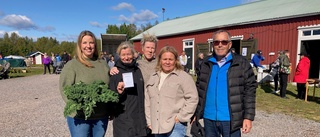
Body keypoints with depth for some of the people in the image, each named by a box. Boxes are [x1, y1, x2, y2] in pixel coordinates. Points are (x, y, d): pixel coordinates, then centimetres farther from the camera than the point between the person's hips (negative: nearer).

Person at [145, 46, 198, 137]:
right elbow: (147, 100, 13)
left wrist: (181, 117, -11)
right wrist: (149, 121, 9)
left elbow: (192, 98, -10)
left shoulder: (184, 77, -5)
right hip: (157, 126, 6)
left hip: (175, 125, -5)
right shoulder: (153, 78, 12)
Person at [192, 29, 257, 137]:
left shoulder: (241, 63, -5)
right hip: (209, 118, 3)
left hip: (230, 119, -3)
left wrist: (248, 117, -8)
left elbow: (249, 90, -5)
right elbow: (199, 89, 8)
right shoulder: (206, 64, 4)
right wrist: (196, 113, 8)